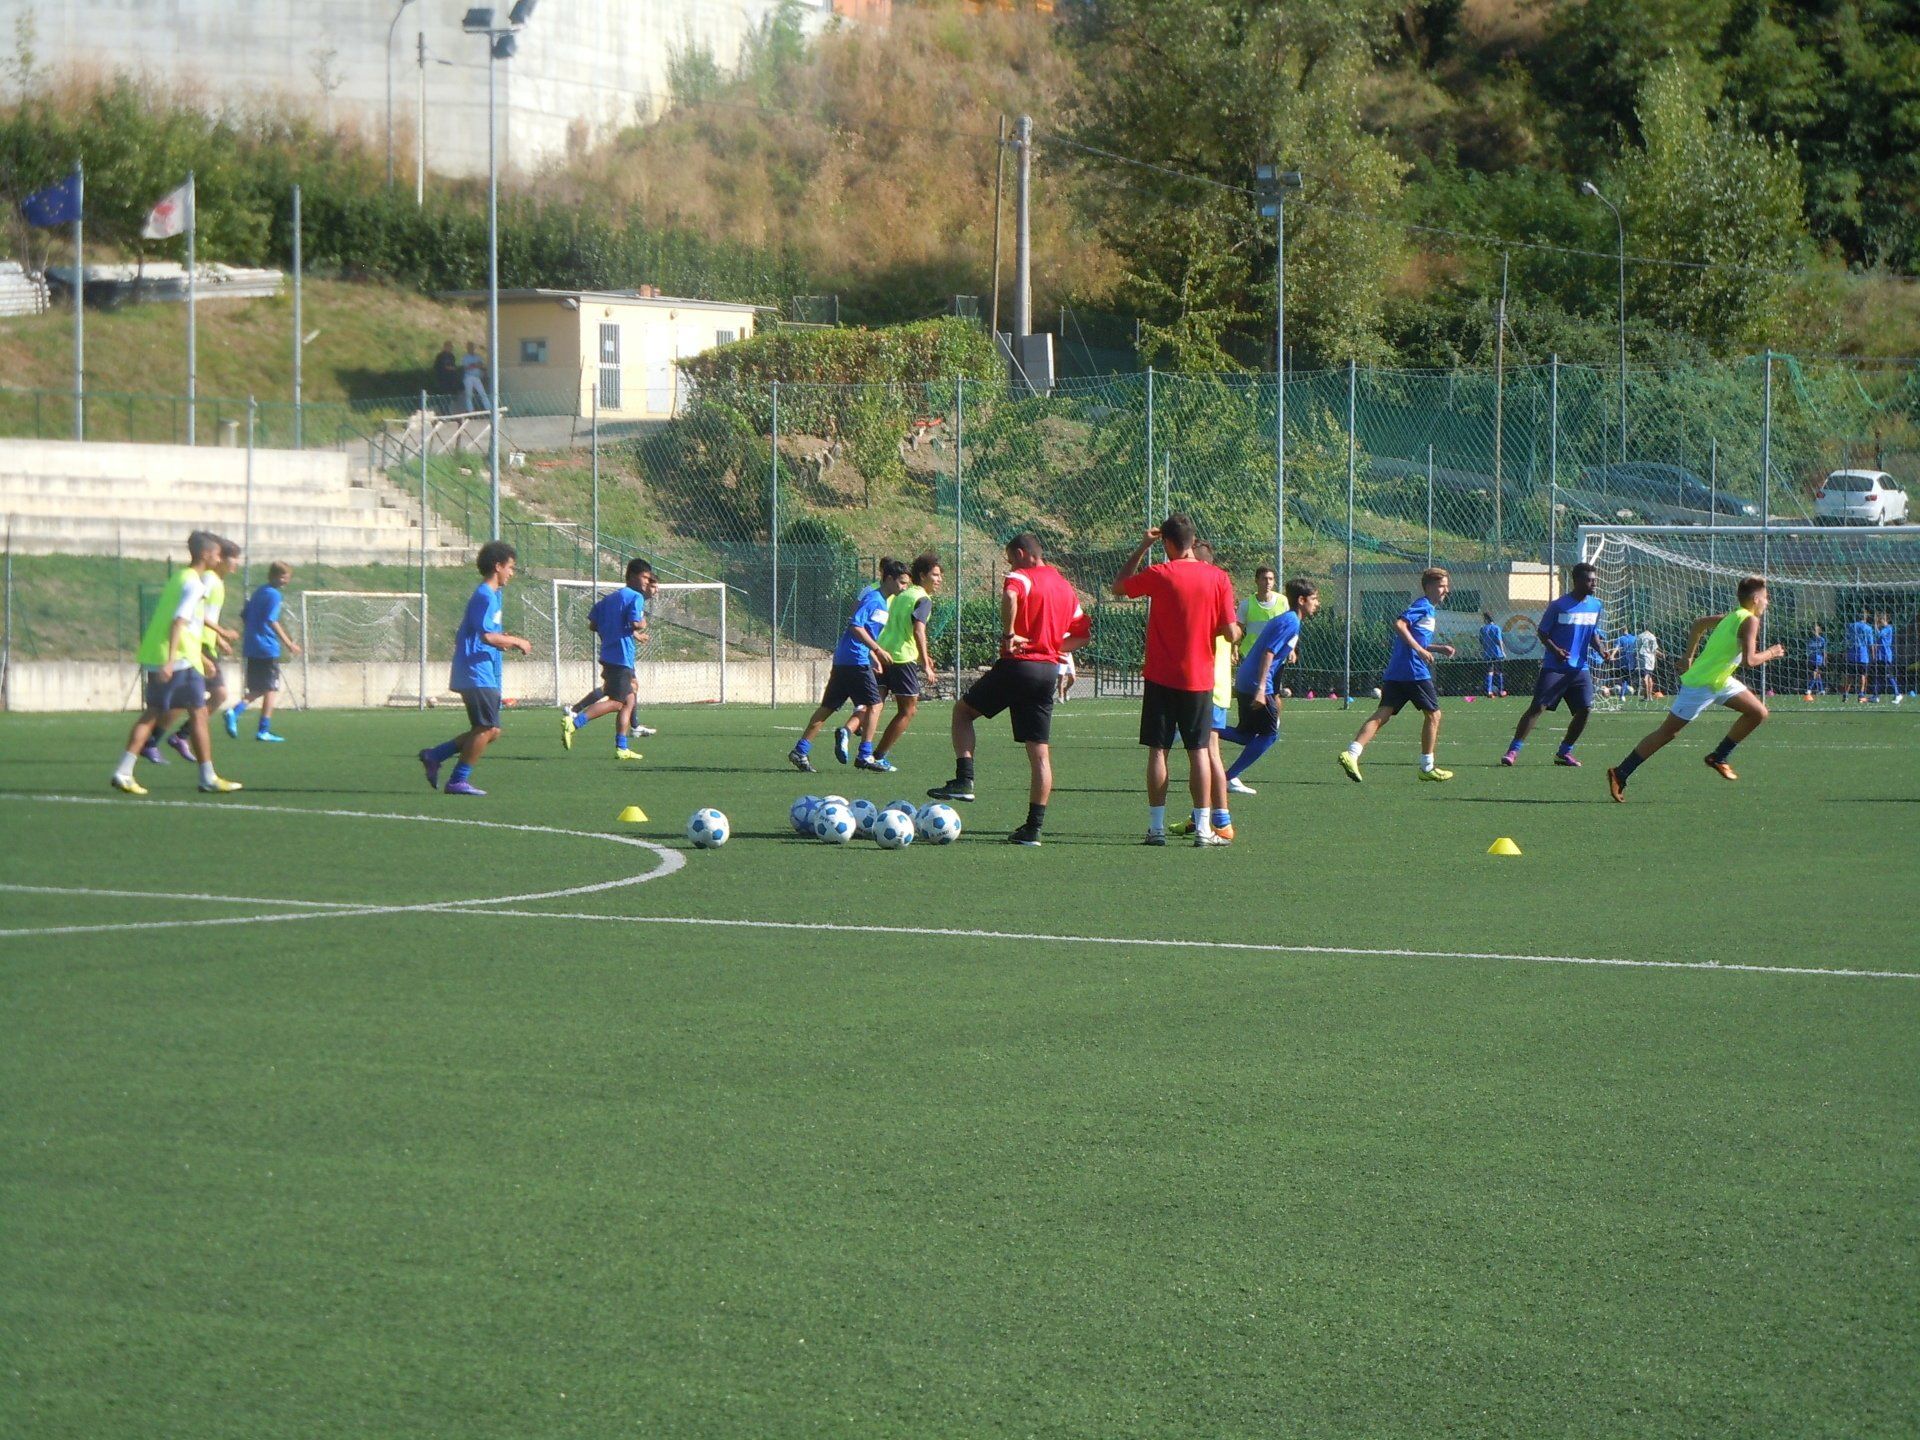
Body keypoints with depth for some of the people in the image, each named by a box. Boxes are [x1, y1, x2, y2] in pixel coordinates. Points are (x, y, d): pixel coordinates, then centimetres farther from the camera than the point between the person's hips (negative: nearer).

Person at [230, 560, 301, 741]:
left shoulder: (258, 592, 15)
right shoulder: (274, 595, -10)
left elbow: (244, 615, 21)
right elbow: (272, 621, -19)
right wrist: (288, 643, -19)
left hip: (251, 648, 8)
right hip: (267, 648, -8)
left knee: (256, 690, 15)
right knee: (270, 689, 0)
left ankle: (235, 711, -9)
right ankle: (264, 730, -3)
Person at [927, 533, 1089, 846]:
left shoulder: (1021, 577, -5)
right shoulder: (1065, 587, 17)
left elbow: (1010, 597, -30)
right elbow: (1082, 633, 18)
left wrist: (1009, 635, -20)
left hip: (1016, 665, -6)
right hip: (1048, 671, 6)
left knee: (962, 710, 15)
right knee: (1040, 752, 5)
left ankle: (964, 781, 0)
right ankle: (1034, 826, 3)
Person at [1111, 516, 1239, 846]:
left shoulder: (1159, 574, -8)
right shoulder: (1218, 578, -4)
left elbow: (1118, 586, 10)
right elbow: (1231, 633, -6)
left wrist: (1142, 548, 13)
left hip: (1162, 678, -1)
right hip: (1200, 679, 1)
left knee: (1158, 751, 4)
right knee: (1199, 751, 5)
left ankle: (1156, 827, 1)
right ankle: (1203, 828, 1)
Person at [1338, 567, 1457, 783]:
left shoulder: (1424, 608, 25)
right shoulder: (1423, 606, -5)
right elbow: (1399, 623, -21)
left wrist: (1439, 649, 26)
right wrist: (1420, 649, -23)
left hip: (1394, 672, 9)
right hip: (1414, 671, -9)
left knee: (1382, 714, -2)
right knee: (1433, 714, 6)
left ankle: (1352, 754, -20)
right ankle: (1427, 767, 12)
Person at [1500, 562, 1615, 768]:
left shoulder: (1595, 605, 8)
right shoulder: (1559, 605, -9)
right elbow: (1542, 632, -3)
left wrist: (1602, 652, -1)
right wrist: (1555, 650, -20)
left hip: (1580, 668, 5)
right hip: (1554, 667, -5)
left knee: (1585, 709, -4)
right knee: (1538, 707, -12)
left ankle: (1565, 752, 12)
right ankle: (1514, 751, -10)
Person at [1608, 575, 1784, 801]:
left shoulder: (1733, 616, 10)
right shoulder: (1750, 621, -17)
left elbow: (1699, 624, 22)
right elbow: (1748, 660, -26)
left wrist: (1689, 658, 24)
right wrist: (1770, 653, -8)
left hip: (1719, 680, 9)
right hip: (1700, 685, -9)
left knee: (1758, 713, 8)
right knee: (1667, 732, -5)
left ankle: (1719, 757, 15)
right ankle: (1620, 774, -1)